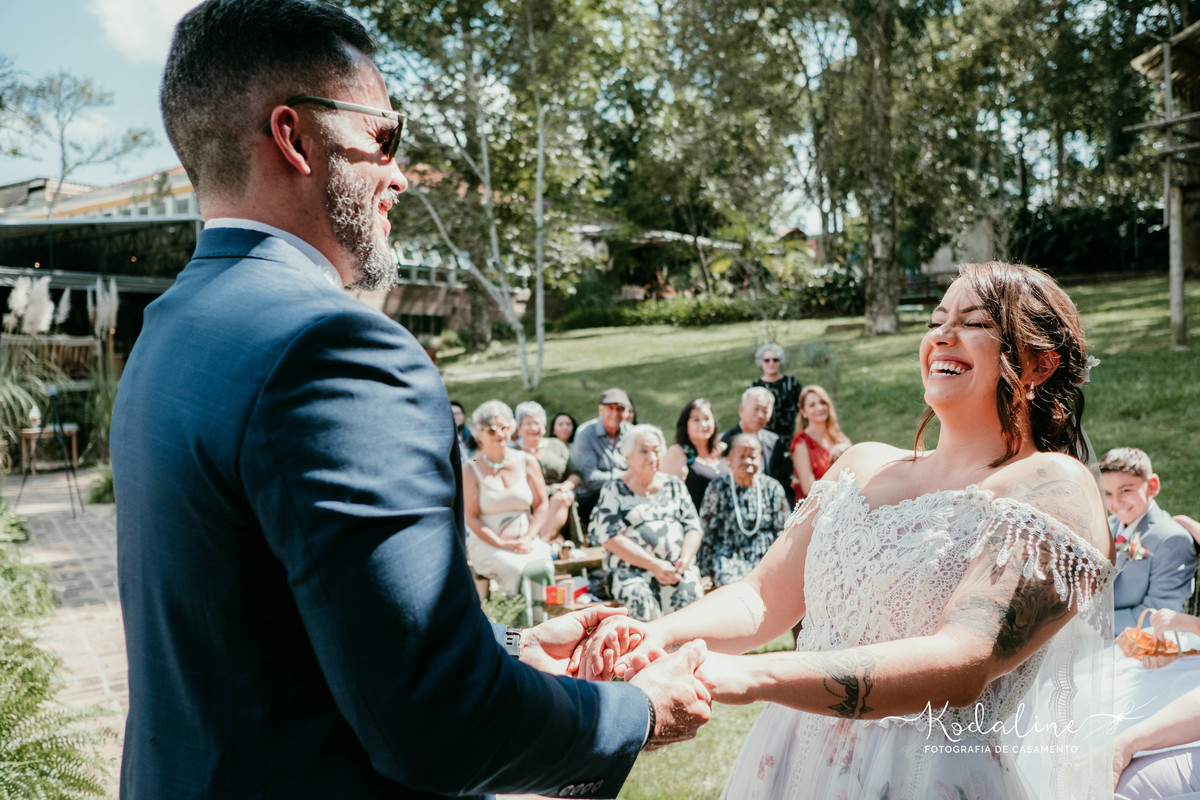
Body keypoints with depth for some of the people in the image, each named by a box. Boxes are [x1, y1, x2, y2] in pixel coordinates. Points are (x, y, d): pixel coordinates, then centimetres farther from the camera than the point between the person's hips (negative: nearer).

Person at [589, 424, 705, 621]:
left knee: (691, 597, -31)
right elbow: (611, 538, -3)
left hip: (678, 568, 3)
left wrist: (685, 560, -8)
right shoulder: (614, 490, 8)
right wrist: (654, 565, -13)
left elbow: (693, 527, 13)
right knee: (641, 599, -35)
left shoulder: (674, 485, 19)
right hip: (630, 569, -2)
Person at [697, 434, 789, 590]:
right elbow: (706, 534, 6)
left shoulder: (773, 488, 10)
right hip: (729, 560, -2)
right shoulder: (718, 489, 5)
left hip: (766, 560, 2)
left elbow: (782, 532, 13)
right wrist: (706, 573, 1)